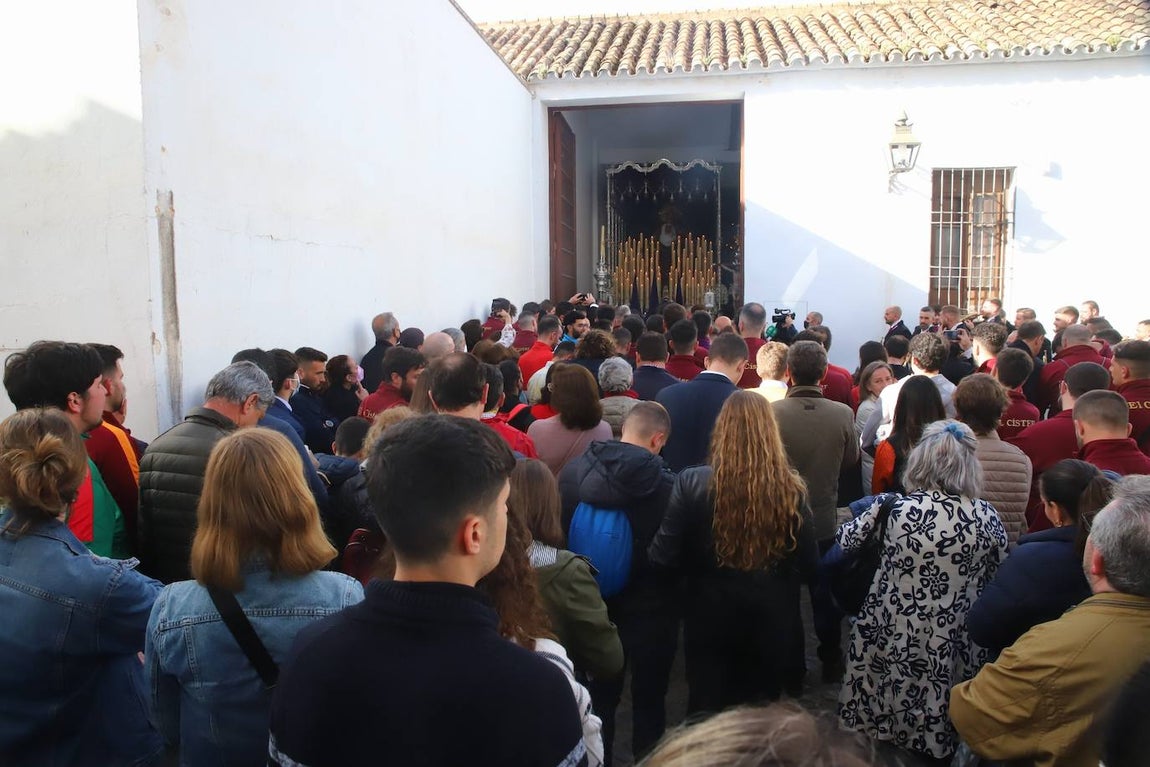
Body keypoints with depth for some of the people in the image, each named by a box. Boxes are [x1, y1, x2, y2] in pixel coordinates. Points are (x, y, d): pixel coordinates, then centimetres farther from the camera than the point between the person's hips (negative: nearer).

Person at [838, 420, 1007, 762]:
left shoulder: (897, 508, -19)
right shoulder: (986, 518, -13)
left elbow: (846, 540, -5)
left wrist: (876, 510, 12)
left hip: (895, 640, -1)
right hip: (957, 648, 2)